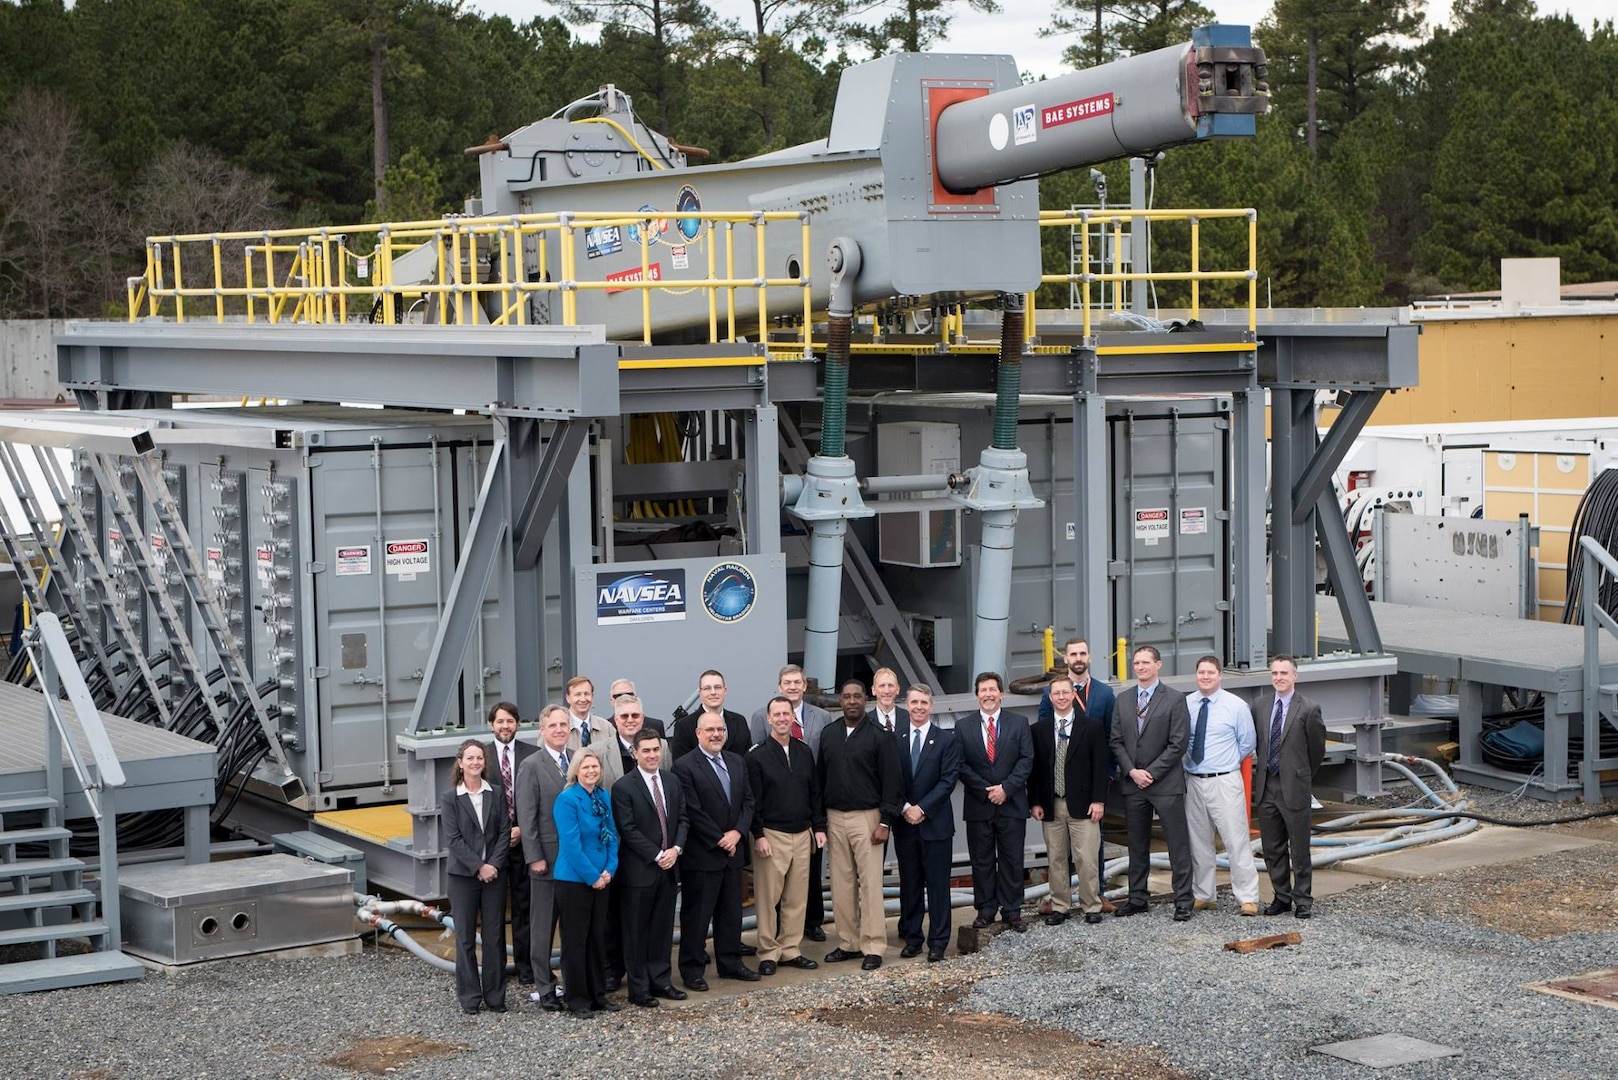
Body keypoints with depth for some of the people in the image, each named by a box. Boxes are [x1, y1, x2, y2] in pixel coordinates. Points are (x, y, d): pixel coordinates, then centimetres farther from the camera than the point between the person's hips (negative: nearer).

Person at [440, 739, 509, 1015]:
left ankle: (495, 995, 13)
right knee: (466, 937, 3)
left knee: (494, 936, 5)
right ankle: (469, 997, 10)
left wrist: (494, 864, -11)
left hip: (494, 873, 2)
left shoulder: (496, 794, 4)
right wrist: (479, 866, -14)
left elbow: (504, 832, 2)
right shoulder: (450, 798, -2)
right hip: (463, 875, -2)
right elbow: (453, 839, -7)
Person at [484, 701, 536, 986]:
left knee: (523, 907, 5)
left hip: (522, 840, 0)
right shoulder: (481, 756, 2)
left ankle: (525, 969, 11)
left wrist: (522, 829, -9)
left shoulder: (532, 755, 2)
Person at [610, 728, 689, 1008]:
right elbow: (628, 830, -13)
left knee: (663, 928, 11)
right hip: (639, 869, -6)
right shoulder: (623, 788, -10)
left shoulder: (672, 782, 9)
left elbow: (682, 819, 10)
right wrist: (657, 856, -15)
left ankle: (660, 981, 20)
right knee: (636, 931, 3)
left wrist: (675, 849, -7)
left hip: (668, 867, 6)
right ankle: (638, 988, 9)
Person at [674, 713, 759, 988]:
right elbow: (693, 811, -15)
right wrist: (720, 840, -14)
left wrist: (738, 832, -7)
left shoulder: (737, 762, 11)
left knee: (731, 911, 14)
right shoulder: (685, 766, -11)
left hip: (733, 851, 7)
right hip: (701, 854, -7)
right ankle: (692, 970, 8)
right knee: (697, 914, 1)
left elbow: (748, 800, 9)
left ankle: (730, 963, 25)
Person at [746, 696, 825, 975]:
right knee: (768, 897, -2)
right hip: (771, 835, -5)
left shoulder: (804, 752, 10)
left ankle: (790, 950, 15)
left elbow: (815, 792, 15)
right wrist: (758, 835, -12)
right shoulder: (757, 756, -5)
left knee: (797, 897, 7)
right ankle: (768, 954, 5)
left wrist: (819, 826, 9)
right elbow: (753, 800, -7)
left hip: (802, 835, 5)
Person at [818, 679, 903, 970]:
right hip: (834, 818, 4)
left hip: (867, 817, -4)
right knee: (841, 883, 6)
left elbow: (891, 782, -6)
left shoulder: (879, 736, -4)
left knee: (870, 882, -6)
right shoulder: (828, 734, 9)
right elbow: (820, 777, 13)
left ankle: (873, 947, -2)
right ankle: (849, 943, 13)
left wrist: (885, 822, -12)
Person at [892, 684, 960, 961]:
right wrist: (904, 808, -10)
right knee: (909, 884, 8)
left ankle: (938, 942, 6)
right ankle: (912, 938, 16)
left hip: (936, 823, -2)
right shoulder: (894, 739, 6)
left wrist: (922, 808, -14)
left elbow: (948, 780, -8)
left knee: (938, 884, 1)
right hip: (904, 823, 2)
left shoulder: (946, 740, -1)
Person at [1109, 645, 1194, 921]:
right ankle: (1137, 897, 19)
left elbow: (1178, 744, -9)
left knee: (1178, 844, -2)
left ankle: (1183, 900, 3)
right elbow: (1116, 741, 8)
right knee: (1137, 845, 11)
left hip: (1166, 783, -4)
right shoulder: (1123, 700, 11)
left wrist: (1151, 772, -12)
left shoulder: (1174, 700, -4)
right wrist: (1131, 771, -6)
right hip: (1132, 783, 5)